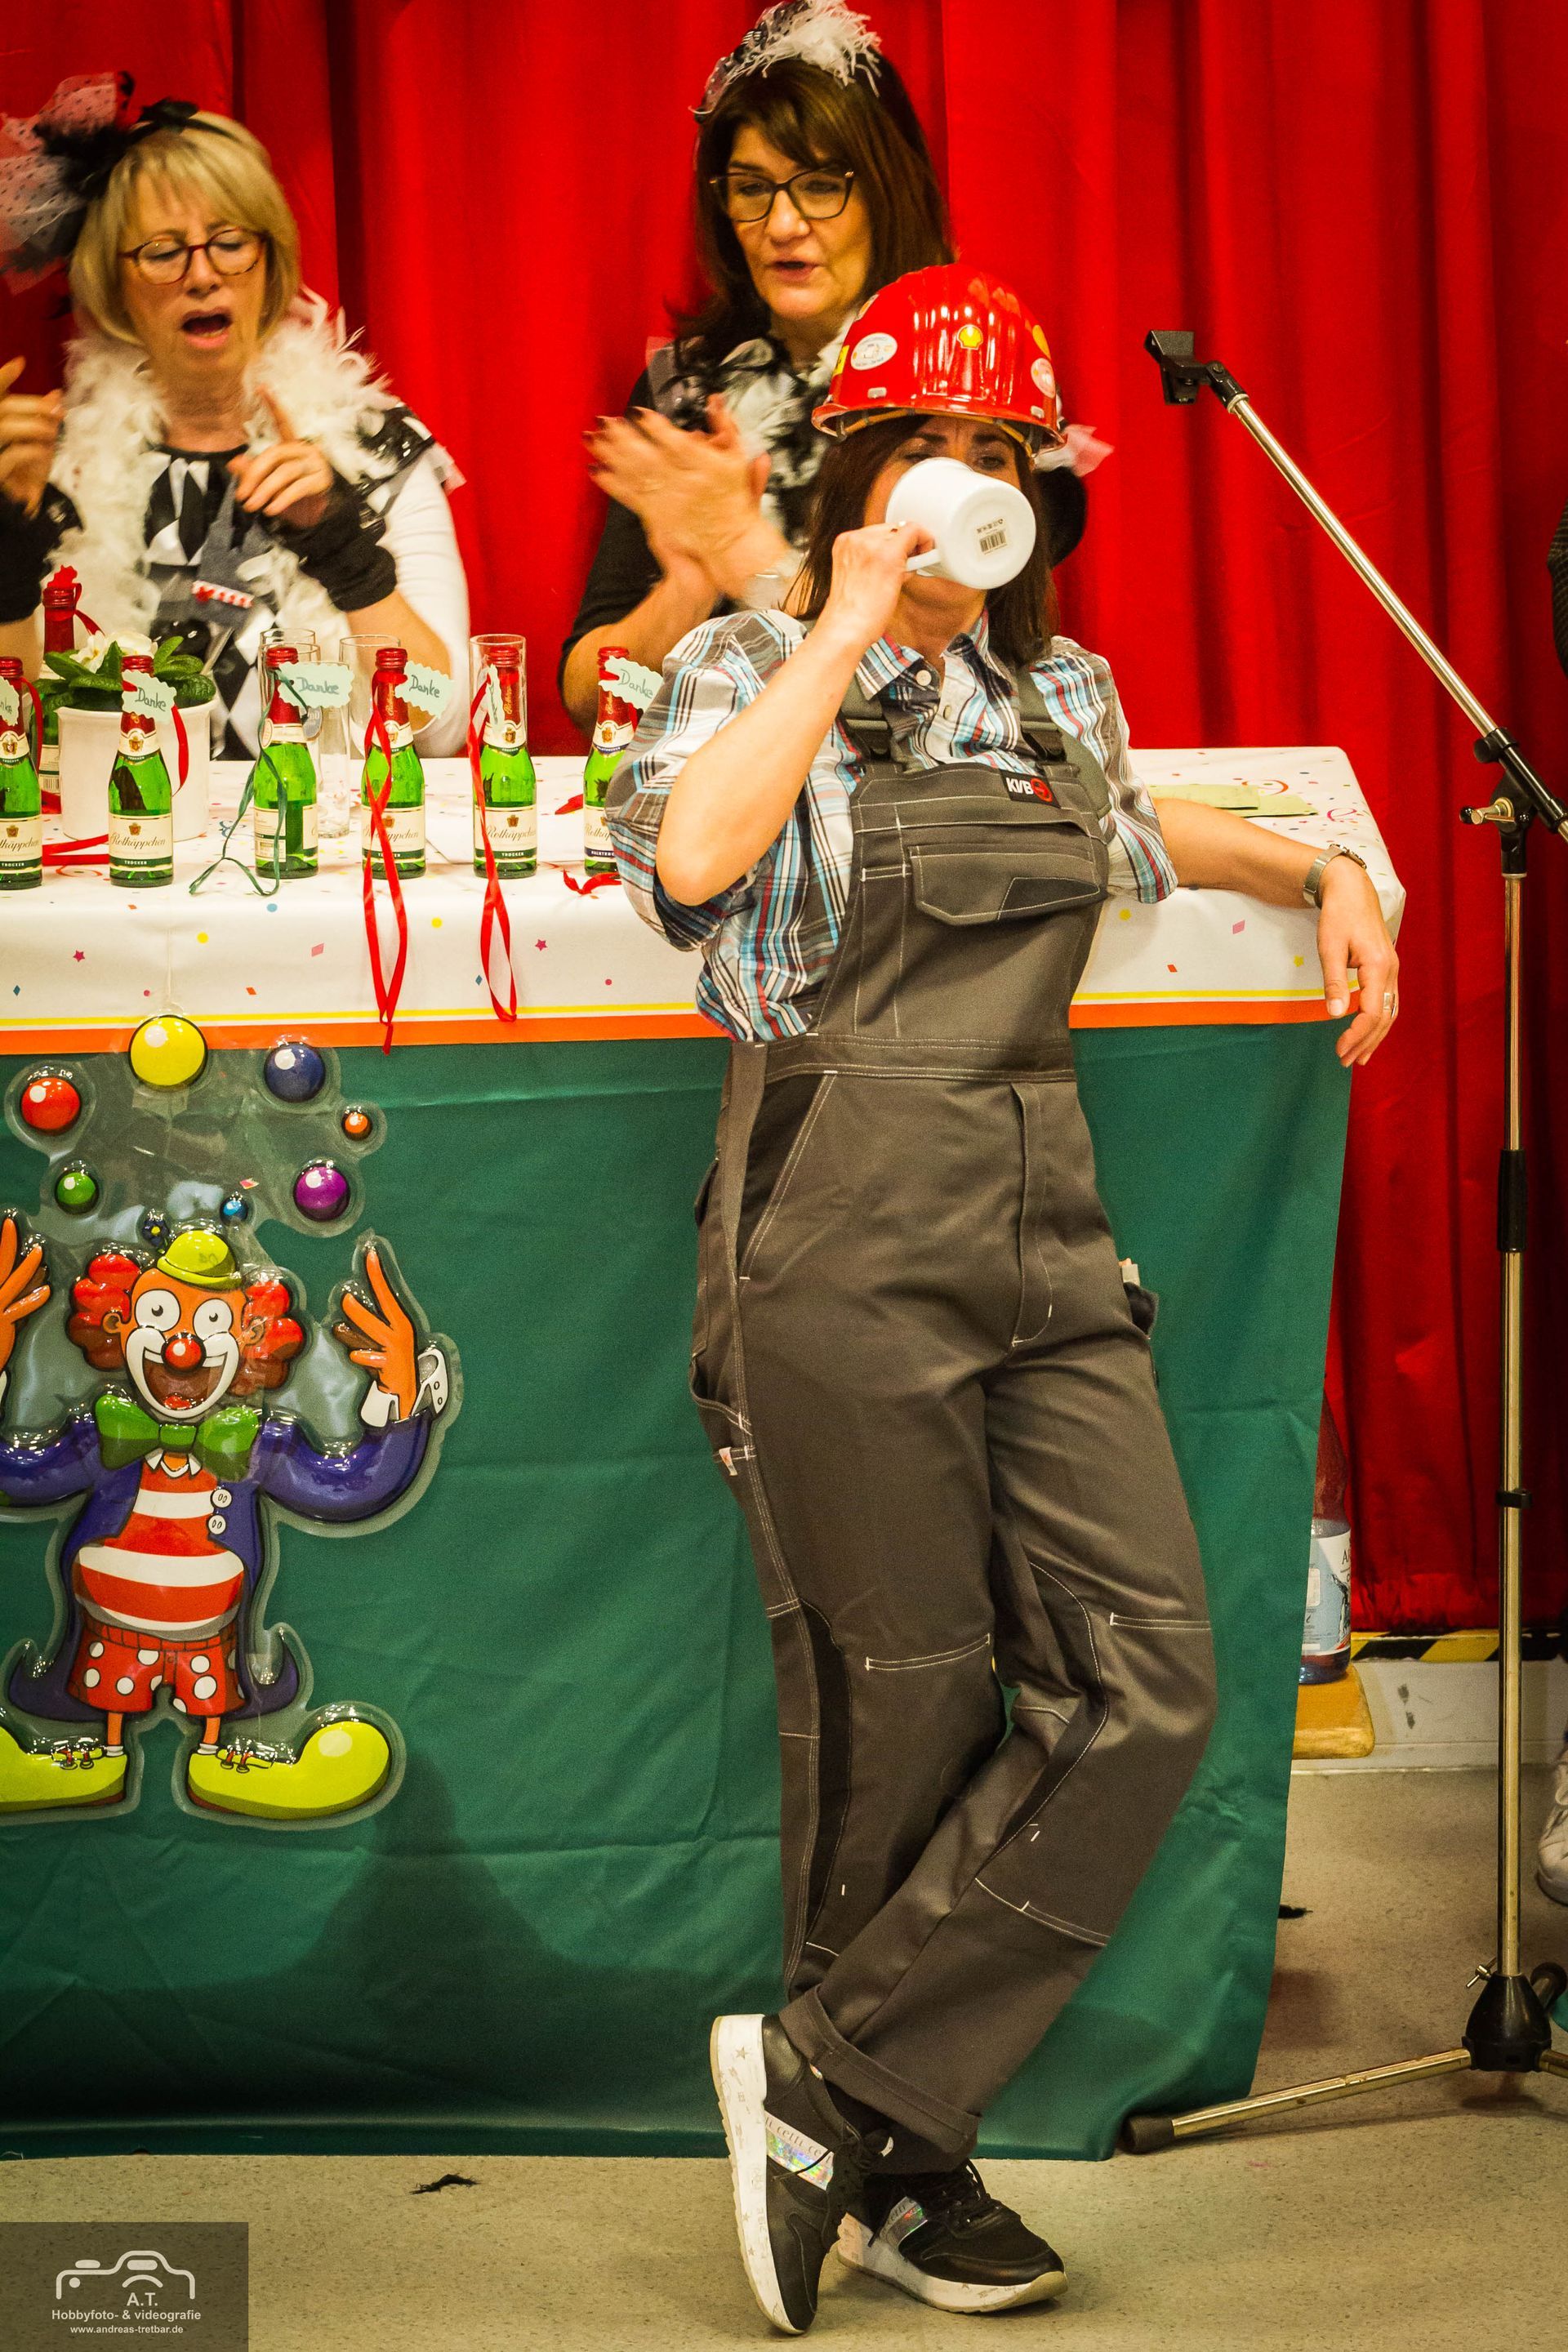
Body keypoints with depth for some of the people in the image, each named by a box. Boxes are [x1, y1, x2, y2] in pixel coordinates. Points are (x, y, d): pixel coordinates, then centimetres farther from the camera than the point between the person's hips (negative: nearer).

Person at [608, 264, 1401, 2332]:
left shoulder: (1063, 690, 18)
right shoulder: (750, 666, 1)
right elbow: (692, 852, -22)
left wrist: (1319, 871, 29)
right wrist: (852, 624, -16)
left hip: (1046, 1239, 6)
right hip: (846, 1245, -6)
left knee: (1146, 1681, -6)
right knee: (906, 1717, -1)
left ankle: (835, 2082, 3)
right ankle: (893, 2163, 17)